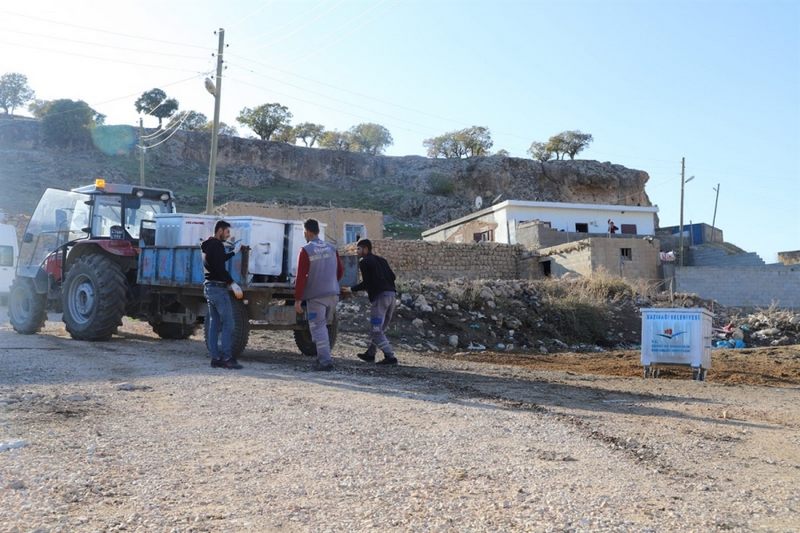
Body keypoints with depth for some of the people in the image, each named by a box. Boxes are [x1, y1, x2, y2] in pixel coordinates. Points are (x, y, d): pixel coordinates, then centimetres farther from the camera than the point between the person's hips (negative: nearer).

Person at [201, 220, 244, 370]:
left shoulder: (208, 245, 17)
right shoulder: (217, 245, -14)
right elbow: (220, 268, -23)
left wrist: (234, 252, 37)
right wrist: (233, 284, -25)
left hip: (209, 287, 10)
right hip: (218, 287, -10)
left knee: (214, 324, 10)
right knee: (228, 323, -9)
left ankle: (215, 357, 11)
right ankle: (226, 358, -11)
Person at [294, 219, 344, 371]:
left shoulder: (306, 250, -9)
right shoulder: (331, 248, 8)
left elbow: (301, 277, -11)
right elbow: (341, 270, 13)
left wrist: (297, 299, -8)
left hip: (316, 296, -6)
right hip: (333, 294, 6)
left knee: (318, 328, 0)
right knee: (323, 326, 19)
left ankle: (325, 361, -5)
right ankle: (323, 357, 20)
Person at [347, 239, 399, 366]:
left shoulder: (364, 262, 0)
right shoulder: (381, 260, 22)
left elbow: (366, 283, -7)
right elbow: (392, 276, 16)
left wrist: (352, 289, 5)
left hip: (379, 296, -8)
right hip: (391, 294, 8)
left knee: (376, 330, -3)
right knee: (380, 328, 17)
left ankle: (390, 357, -10)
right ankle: (370, 354, 27)